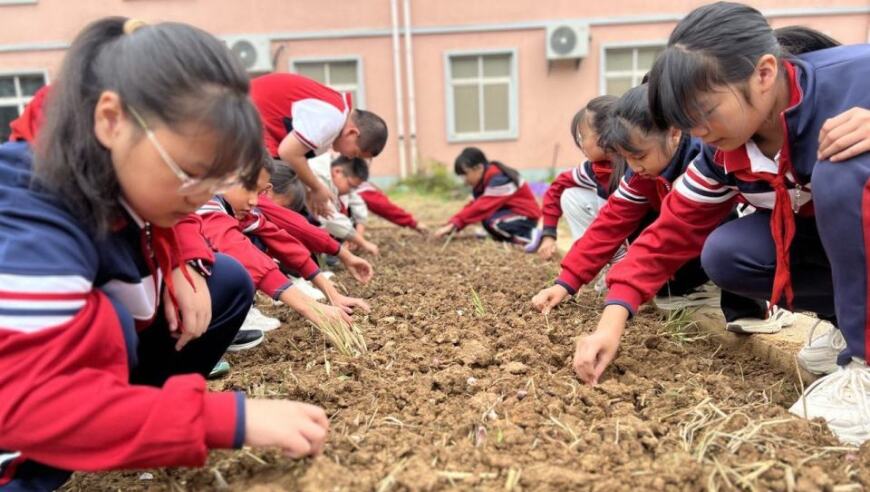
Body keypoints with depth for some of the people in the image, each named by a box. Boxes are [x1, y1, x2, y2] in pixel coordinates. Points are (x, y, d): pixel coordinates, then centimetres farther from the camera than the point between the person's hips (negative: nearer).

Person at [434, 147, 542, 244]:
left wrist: (453, 224, -35)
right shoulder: (483, 181, 4)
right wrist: (452, 224, -18)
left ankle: (528, 236, -17)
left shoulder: (500, 180, -26)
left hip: (526, 216, -10)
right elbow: (473, 205, -4)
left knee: (492, 221, -30)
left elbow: (481, 207, -33)